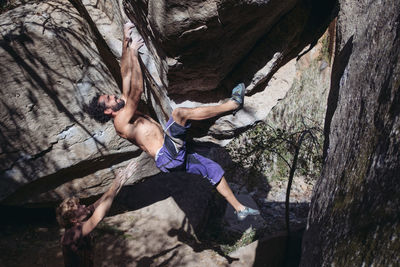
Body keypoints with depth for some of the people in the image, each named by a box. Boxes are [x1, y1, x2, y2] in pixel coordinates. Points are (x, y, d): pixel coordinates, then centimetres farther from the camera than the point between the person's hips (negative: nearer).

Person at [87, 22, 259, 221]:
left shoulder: (125, 110, 20)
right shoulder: (121, 122, -7)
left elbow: (126, 75, 18)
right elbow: (137, 91, -21)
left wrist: (126, 42, 14)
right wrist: (132, 53, -18)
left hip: (174, 157, 10)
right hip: (167, 155, -10)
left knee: (214, 170, 11)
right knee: (179, 113, -20)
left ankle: (239, 209, 19)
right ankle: (232, 104, -12)